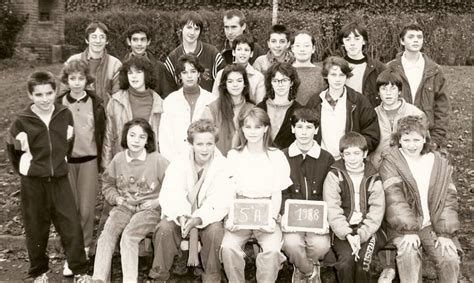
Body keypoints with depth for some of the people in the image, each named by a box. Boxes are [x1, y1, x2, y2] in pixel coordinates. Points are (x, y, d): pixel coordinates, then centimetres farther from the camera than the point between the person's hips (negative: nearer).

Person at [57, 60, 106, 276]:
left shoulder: (96, 103, 0)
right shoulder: (59, 104, 0)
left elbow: (101, 133, 5)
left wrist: (100, 160, 4)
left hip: (88, 160, 0)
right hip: (65, 161, 0)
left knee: (86, 209, -1)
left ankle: (84, 249, 17)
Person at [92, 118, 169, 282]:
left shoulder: (158, 161, -6)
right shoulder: (118, 159, 4)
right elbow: (107, 184, 19)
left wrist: (158, 201, -10)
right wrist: (117, 198, 2)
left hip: (149, 209, -3)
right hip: (123, 207, 4)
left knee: (128, 236, -29)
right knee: (106, 234, -23)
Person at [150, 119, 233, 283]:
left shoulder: (222, 166, -9)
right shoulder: (179, 164, -4)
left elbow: (221, 203, -17)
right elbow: (169, 196, -14)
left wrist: (198, 219, -32)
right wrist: (181, 217, -34)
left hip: (208, 219, -1)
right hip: (180, 216, 1)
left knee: (215, 231, -31)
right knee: (164, 228, -27)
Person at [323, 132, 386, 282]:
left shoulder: (373, 178, 5)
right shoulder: (334, 176, 1)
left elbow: (376, 212, -2)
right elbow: (332, 210, -7)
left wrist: (361, 235, -16)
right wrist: (347, 234, -19)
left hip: (368, 230, 1)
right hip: (342, 231, -1)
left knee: (363, 258, -25)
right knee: (347, 257, -27)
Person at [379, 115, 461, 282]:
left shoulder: (440, 164, 8)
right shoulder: (390, 162, -2)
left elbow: (448, 199, 4)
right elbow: (394, 197, -12)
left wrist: (445, 233, -7)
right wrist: (408, 230, -21)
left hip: (433, 225, 3)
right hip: (404, 226, -3)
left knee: (450, 257, -18)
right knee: (408, 254, -30)